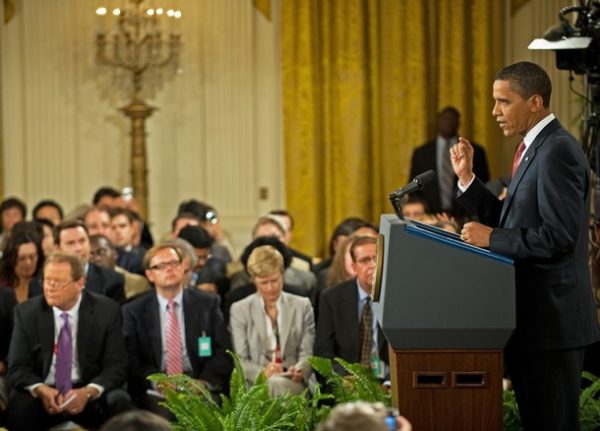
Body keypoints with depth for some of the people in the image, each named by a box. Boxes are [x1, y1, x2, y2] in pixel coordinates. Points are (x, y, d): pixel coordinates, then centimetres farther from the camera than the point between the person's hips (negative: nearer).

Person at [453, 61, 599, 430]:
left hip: (552, 317, -10)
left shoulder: (557, 151, -16)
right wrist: (468, 178, 8)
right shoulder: (534, 149, 15)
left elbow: (559, 235, -23)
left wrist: (492, 239, -16)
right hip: (534, 315, 10)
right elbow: (510, 221, 17)